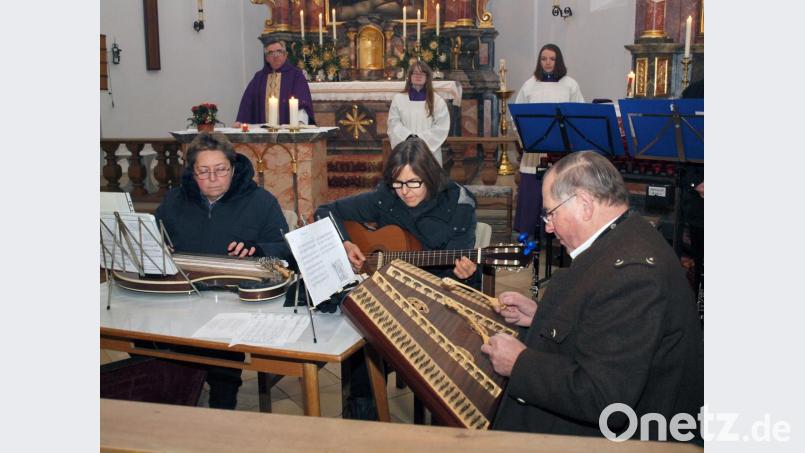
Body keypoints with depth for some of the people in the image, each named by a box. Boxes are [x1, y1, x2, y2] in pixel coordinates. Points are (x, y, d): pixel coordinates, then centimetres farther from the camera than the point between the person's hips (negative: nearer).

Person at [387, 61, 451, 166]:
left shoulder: (437, 100, 5)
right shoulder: (398, 98, 7)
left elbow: (442, 127, -2)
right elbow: (394, 123, 1)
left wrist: (421, 138, -13)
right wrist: (409, 138, -15)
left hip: (430, 151, 0)